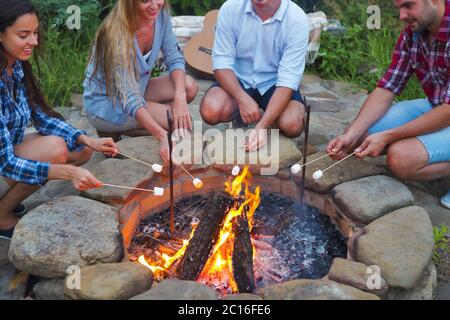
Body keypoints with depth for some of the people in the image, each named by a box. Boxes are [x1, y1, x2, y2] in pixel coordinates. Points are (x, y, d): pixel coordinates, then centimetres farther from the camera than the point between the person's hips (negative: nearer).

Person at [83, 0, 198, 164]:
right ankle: (114, 132, -2)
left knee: (189, 86, -14)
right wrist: (163, 135, -49)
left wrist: (180, 97, -26)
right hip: (104, 103, -8)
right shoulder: (118, 36, -30)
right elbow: (129, 97, -35)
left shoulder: (160, 14, -11)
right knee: (179, 122, -23)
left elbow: (174, 59, -5)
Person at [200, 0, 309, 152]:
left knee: (292, 125, -29)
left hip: (275, 83, -1)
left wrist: (262, 126, -35)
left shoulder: (297, 20, -21)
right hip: (238, 79, 1)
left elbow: (288, 79, -24)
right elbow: (221, 62, -14)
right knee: (210, 111, -27)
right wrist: (243, 99, -31)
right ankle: (242, 113, 7)